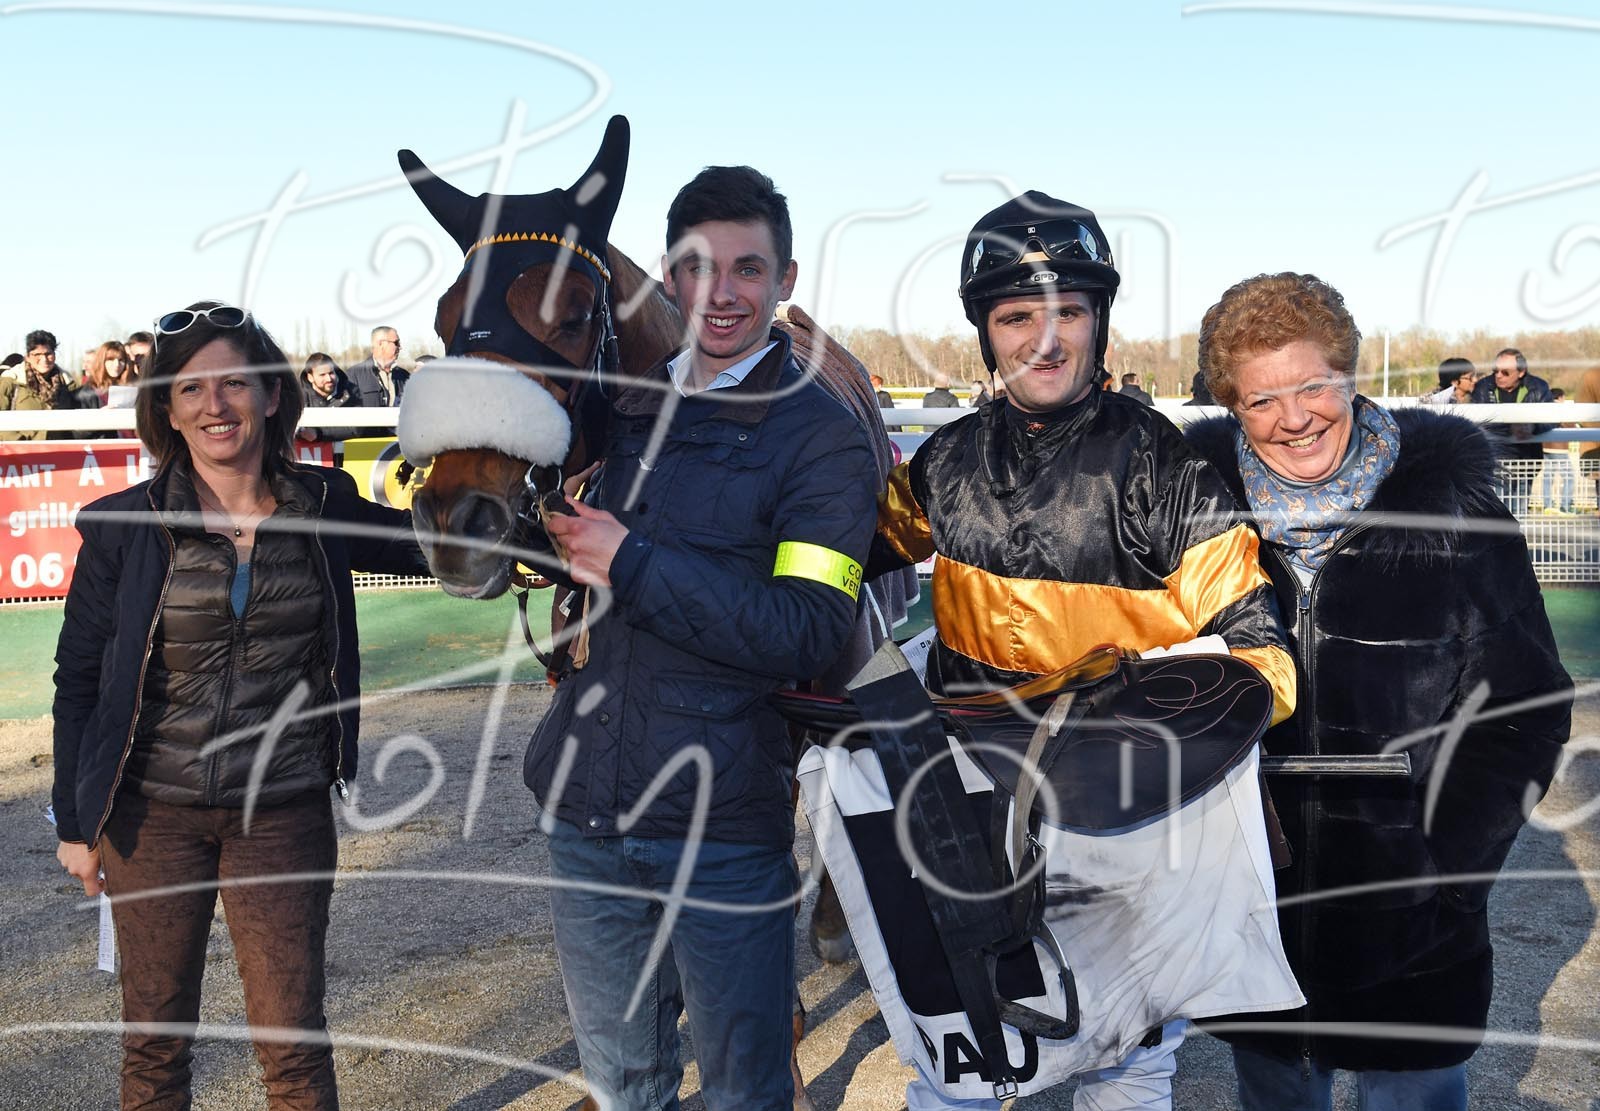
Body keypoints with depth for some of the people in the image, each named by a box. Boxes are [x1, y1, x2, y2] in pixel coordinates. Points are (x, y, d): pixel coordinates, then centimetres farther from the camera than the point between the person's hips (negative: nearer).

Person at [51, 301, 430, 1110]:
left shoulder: (324, 509, -2)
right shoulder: (126, 526, -5)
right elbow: (78, 677, 2)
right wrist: (75, 822, 4)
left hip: (284, 812, 0)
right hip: (153, 812, 0)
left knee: (295, 1045, 6)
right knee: (154, 1039, 14)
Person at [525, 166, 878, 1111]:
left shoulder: (822, 440, -9)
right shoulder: (621, 411, 8)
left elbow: (805, 636, -20)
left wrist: (634, 564, -22)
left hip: (724, 826, -5)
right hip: (586, 803, 6)